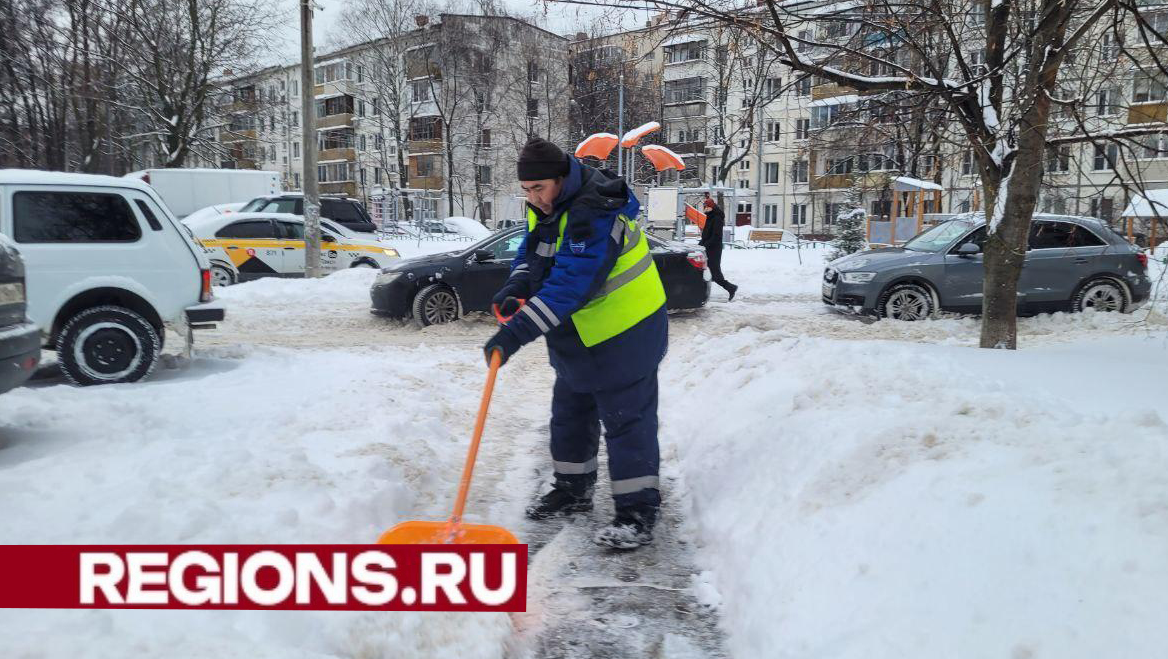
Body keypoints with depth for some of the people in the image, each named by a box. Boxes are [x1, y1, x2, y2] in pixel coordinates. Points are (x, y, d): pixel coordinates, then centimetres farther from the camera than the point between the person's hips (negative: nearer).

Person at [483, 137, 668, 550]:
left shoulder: (594, 213, -29)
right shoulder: (547, 207, 2)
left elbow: (571, 284, -37)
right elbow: (533, 255, 4)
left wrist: (518, 332, -41)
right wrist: (516, 287, -20)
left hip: (625, 333, -10)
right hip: (579, 336, 10)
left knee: (627, 421, -4)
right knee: (570, 414, 19)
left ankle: (638, 512, 5)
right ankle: (573, 491, 34)